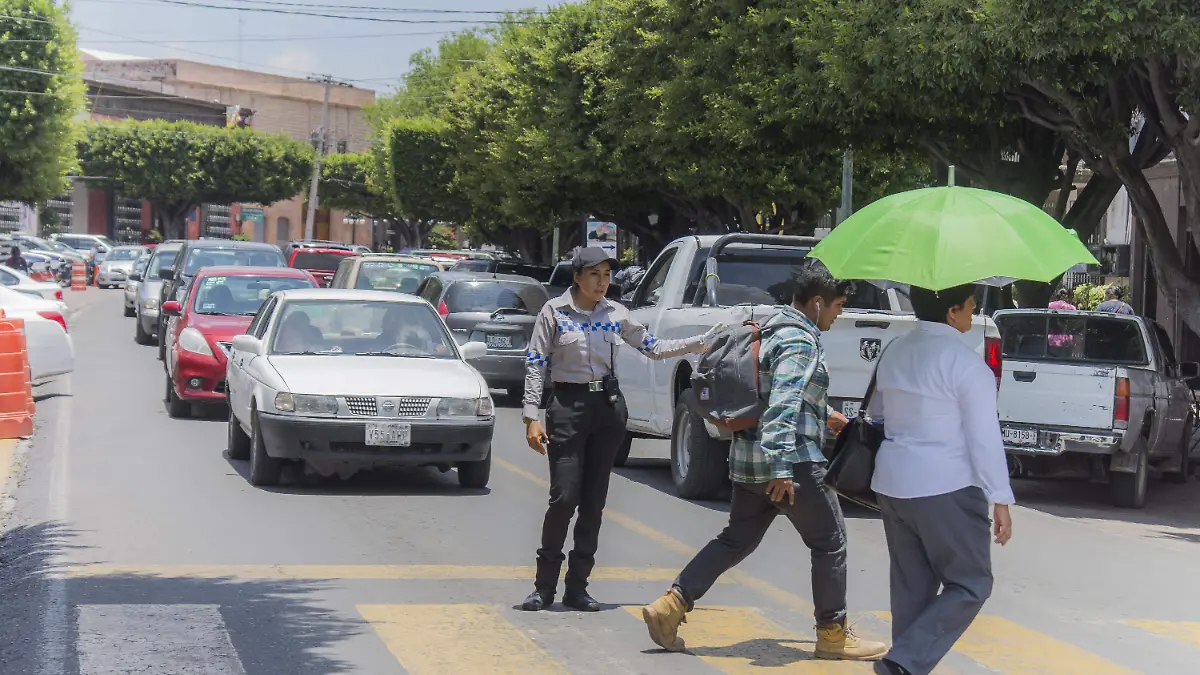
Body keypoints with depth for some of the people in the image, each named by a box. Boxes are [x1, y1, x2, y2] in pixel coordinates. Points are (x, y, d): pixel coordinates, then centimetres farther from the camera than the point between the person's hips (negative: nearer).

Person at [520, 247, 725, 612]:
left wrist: (699, 344, 6)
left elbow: (652, 347, 16)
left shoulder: (616, 314, 7)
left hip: (608, 406, 4)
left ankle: (577, 586, 11)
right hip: (567, 406, -4)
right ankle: (544, 586, 2)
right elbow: (535, 364, -3)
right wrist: (532, 417, -10)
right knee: (564, 498, -9)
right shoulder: (555, 311, -3)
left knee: (593, 501, 4)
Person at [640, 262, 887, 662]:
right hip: (794, 460, -10)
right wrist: (781, 468, -32)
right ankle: (833, 635, 11)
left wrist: (823, 414, 39)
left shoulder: (777, 331, 16)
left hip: (750, 462, 10)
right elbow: (783, 406, -27)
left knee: (737, 540, 13)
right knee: (829, 543, 4)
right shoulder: (800, 343, -16)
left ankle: (670, 607, 5)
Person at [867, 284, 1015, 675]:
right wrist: (1001, 501, -11)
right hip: (946, 491, -7)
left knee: (911, 585, 14)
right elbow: (984, 440, -15)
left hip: (891, 483, 8)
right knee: (970, 586, 3)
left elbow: (877, 414, 23)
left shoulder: (894, 352, 9)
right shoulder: (966, 364, -14)